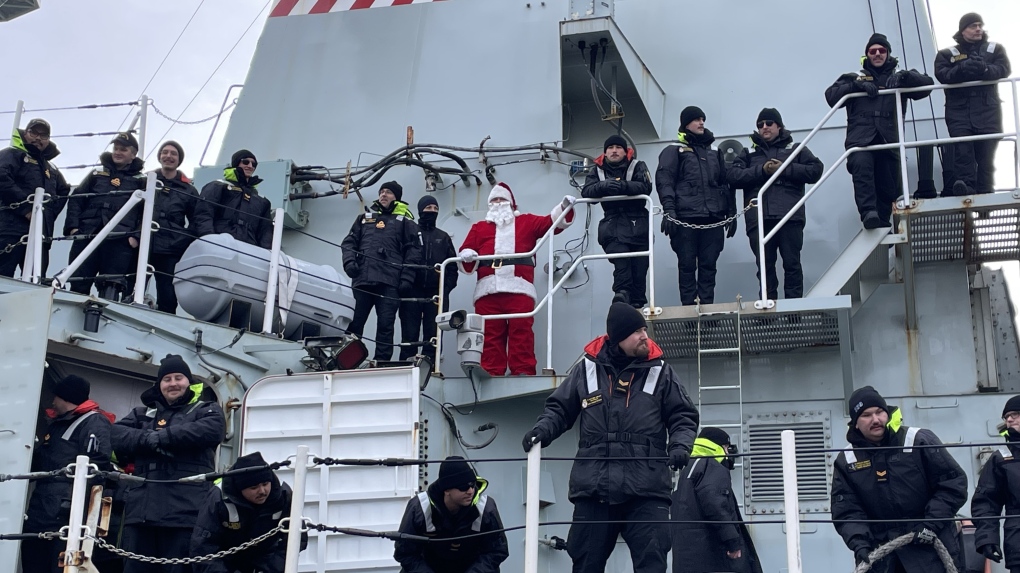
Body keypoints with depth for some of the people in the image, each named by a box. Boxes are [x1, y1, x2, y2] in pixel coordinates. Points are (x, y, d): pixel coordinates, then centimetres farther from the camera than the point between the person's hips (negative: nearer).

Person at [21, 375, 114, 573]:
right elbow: (38, 463, 37)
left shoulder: (94, 422, -4)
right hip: (39, 512, 10)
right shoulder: (55, 424, 26)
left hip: (65, 514, -10)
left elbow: (95, 465, -17)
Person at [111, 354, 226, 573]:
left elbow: (209, 431, -11)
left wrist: (160, 436, -11)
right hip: (141, 508, 4)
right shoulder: (143, 413, 25)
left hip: (184, 510, -4)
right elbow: (116, 434, 7)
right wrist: (147, 440, -13)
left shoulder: (207, 410, 13)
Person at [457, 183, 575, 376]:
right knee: (490, 334, -3)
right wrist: (467, 256, -6)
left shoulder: (526, 222, 23)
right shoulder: (479, 227, 26)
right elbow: (465, 260, 18)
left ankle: (523, 372, -12)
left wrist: (565, 207, -4)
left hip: (519, 288, -1)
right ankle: (490, 374, -4)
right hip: (488, 290, 1)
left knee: (521, 333, -9)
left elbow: (553, 222, 13)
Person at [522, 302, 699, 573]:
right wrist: (544, 429, -4)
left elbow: (683, 417, 11)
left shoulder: (660, 371, 6)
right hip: (593, 489, 1)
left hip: (647, 490, -1)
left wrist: (680, 445, -9)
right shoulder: (586, 369, 7)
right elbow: (559, 409, 16)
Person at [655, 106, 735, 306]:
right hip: (686, 218, -4)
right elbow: (664, 181, -4)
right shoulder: (674, 151, 8)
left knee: (708, 266, 1)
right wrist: (669, 210, -17)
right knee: (687, 266, -3)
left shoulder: (714, 153, 23)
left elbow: (726, 184, 23)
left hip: (713, 219, 4)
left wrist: (731, 213, 14)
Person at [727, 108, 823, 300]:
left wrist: (785, 169, -4)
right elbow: (732, 175, 5)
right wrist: (762, 171, -7)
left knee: (792, 264, -2)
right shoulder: (749, 153, 20)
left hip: (789, 216, -1)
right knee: (765, 266, 0)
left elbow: (816, 170, 6)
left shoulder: (795, 149, 18)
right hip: (759, 219, 1)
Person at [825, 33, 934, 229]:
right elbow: (831, 95, 10)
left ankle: (881, 225, 15)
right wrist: (856, 85, -5)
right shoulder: (856, 77, 24)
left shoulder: (899, 78, 24)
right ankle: (869, 213, -43)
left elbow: (927, 83, 10)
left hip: (888, 140, 2)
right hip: (860, 138, -2)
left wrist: (904, 76, -8)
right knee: (861, 166, -32)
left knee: (888, 188, 0)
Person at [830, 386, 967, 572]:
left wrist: (932, 523, -12)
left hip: (929, 546, -3)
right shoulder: (846, 461, 3)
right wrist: (859, 543, -17)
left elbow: (954, 483, -3)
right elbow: (846, 511, 0)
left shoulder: (919, 441, -5)